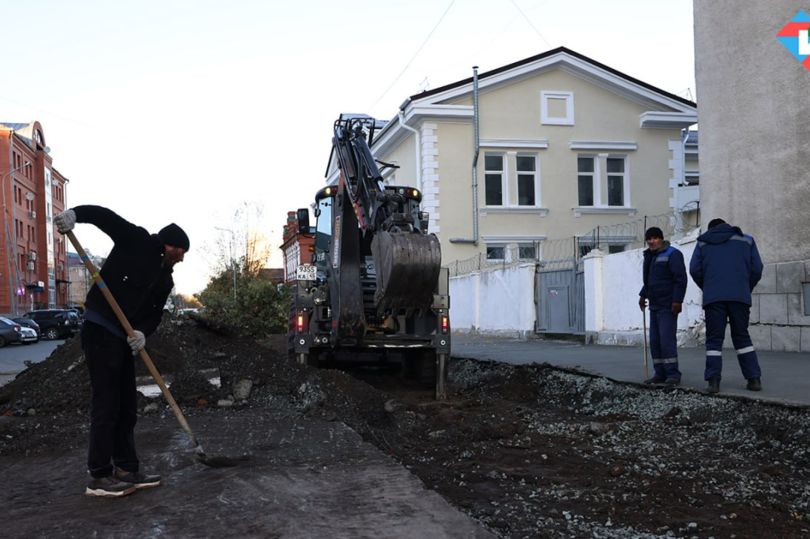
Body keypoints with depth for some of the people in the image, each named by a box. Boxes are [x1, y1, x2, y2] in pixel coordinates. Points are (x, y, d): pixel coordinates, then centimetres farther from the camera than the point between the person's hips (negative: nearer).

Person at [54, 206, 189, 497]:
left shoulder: (165, 279, 15)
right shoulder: (136, 241, -3)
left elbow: (154, 314, 9)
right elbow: (103, 215, -12)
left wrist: (142, 331, -12)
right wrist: (73, 214, -31)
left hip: (123, 339, 8)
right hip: (100, 332, -8)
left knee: (126, 407, 11)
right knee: (106, 405, -6)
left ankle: (126, 470, 20)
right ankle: (99, 477, 1)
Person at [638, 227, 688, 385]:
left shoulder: (672, 254, -10)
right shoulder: (649, 256, 17)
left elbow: (681, 279, -16)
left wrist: (677, 300, -21)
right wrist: (643, 295, 19)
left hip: (668, 306, -9)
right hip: (654, 305, 9)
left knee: (667, 339, -12)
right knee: (655, 341, 8)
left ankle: (673, 374, -8)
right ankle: (660, 373, 14)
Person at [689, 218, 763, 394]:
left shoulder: (703, 243, 14)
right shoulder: (746, 240, 16)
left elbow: (694, 270, 5)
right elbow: (757, 269, 9)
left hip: (713, 298, -1)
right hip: (740, 296, 1)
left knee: (714, 339, 2)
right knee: (742, 337, 11)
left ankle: (713, 381, -6)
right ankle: (754, 378, 5)